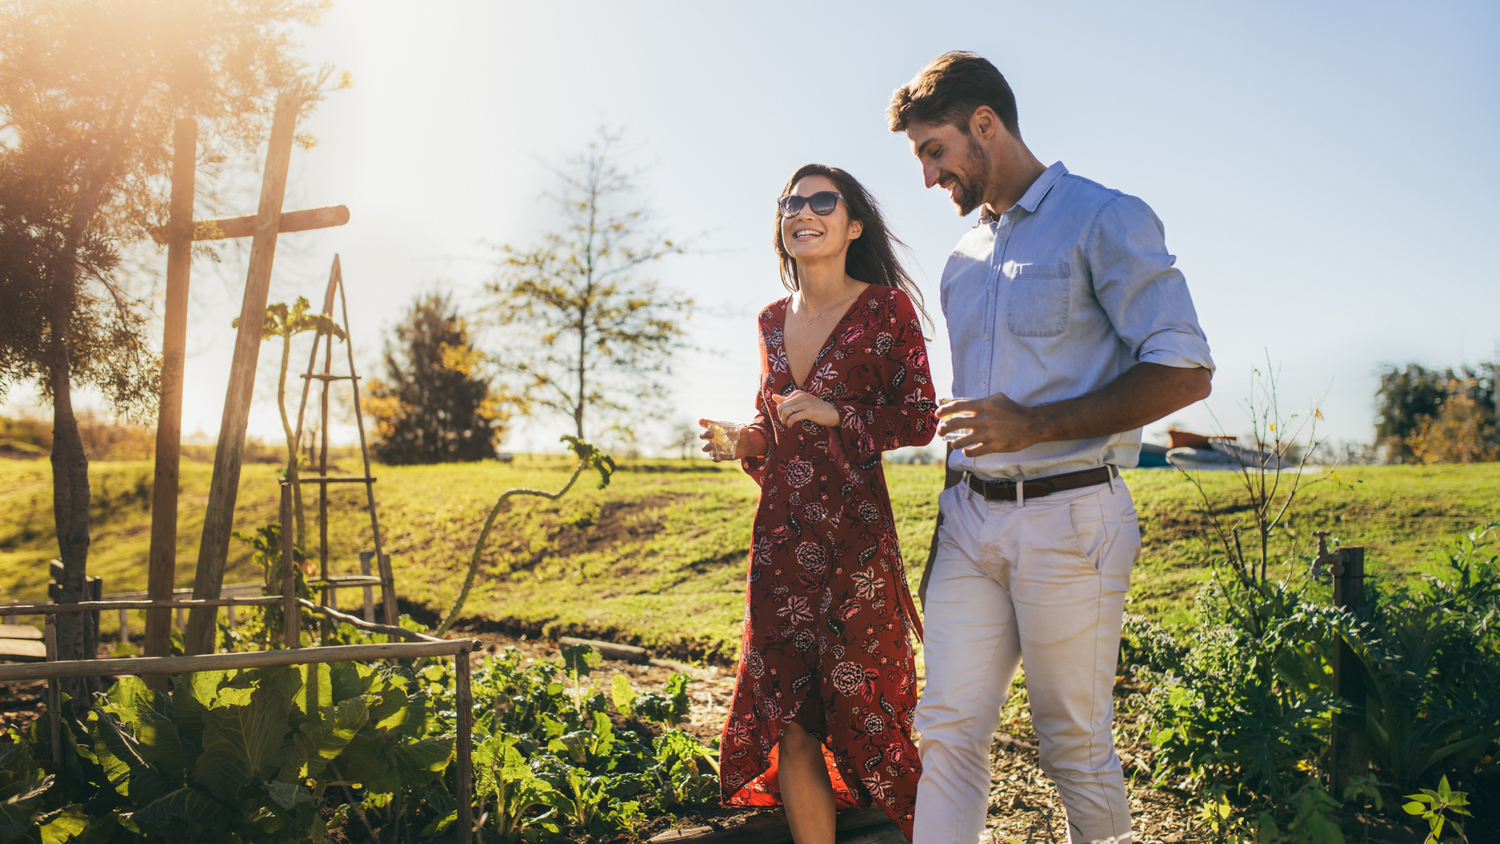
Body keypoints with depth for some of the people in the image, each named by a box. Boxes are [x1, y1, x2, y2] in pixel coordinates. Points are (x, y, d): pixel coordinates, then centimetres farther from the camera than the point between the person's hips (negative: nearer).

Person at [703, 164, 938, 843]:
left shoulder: (886, 308, -3)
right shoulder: (773, 320, 13)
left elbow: (920, 420, -3)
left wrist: (838, 415, -15)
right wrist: (745, 441, 2)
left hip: (855, 534, -4)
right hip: (780, 535, 5)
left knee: (857, 707, 3)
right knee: (789, 721, 4)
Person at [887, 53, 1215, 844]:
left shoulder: (1105, 220, -3)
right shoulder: (964, 259, 18)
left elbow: (1185, 371, -10)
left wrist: (1033, 424, -17)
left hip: (1068, 518, -6)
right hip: (970, 519, 6)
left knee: (1075, 743, 3)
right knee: (948, 729, 1)